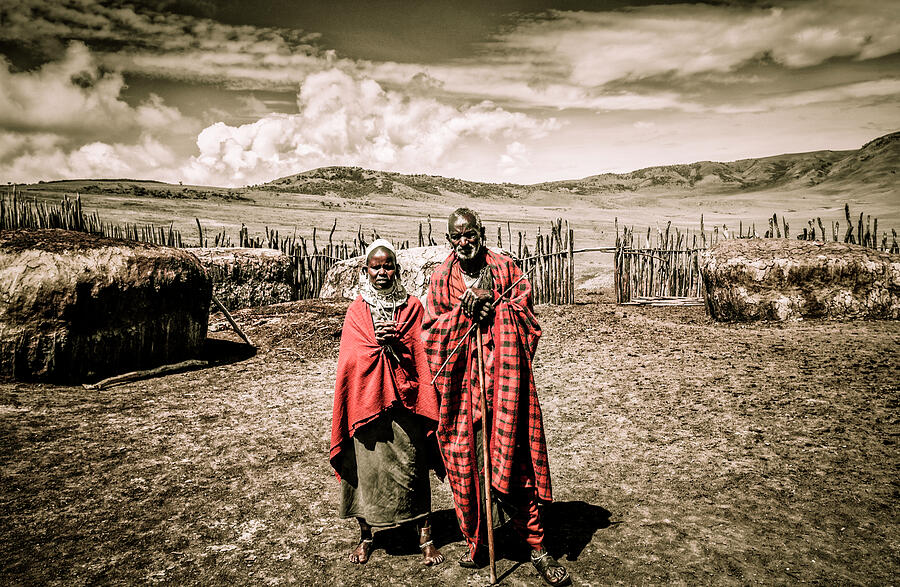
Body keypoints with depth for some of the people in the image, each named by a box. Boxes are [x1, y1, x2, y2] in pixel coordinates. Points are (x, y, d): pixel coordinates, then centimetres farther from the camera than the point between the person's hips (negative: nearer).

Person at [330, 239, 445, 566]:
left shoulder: (412, 307, 4)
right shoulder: (357, 311, 6)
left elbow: (422, 355, -1)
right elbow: (350, 358, -1)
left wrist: (395, 341, -16)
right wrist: (379, 341, -14)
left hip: (405, 402, -1)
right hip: (366, 400, 1)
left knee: (412, 467, 4)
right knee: (366, 467, 7)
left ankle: (425, 537, 18)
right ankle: (365, 536, 26)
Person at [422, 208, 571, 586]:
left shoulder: (505, 268, 6)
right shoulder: (440, 278, 9)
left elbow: (525, 314, 3)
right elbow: (431, 330, 4)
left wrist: (493, 307, -13)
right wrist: (463, 312, -11)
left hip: (502, 375, -1)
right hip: (461, 381, 2)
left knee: (514, 461, 0)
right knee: (462, 460, 6)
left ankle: (537, 548, 12)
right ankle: (474, 543, 24)